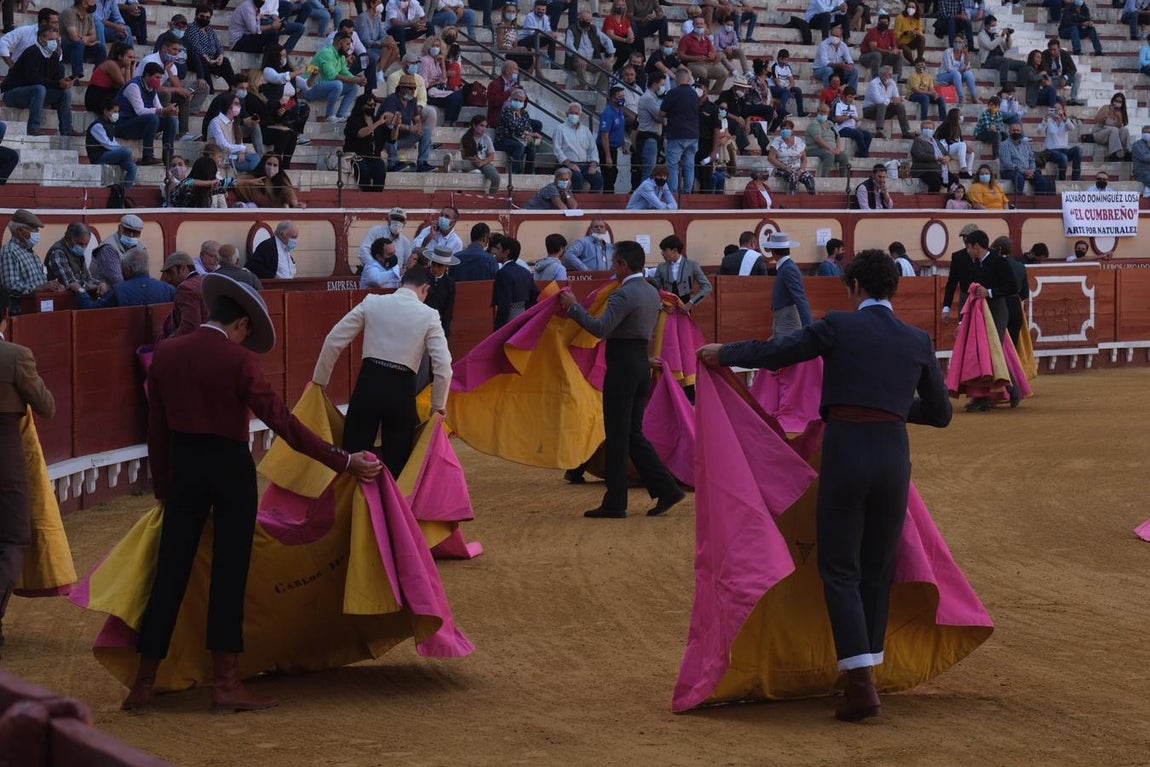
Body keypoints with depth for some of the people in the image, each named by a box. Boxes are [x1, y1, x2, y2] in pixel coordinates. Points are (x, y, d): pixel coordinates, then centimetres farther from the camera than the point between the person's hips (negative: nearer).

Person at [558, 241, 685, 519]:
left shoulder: (623, 295, -16)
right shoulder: (652, 293, 13)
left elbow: (600, 328, -25)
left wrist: (573, 307, -16)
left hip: (622, 368, -9)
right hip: (642, 365, 9)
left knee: (617, 436, -2)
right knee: (633, 435, 14)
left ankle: (615, 503, 3)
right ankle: (666, 489, 7)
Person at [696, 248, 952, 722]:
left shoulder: (840, 327, -3)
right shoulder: (918, 341, 8)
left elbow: (774, 353, 0)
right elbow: (939, 412, 15)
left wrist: (721, 354, 16)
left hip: (845, 451, -3)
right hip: (893, 455, 3)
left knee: (840, 571, 2)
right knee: (877, 571, 15)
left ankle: (861, 685, -8)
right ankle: (866, 674, 20)